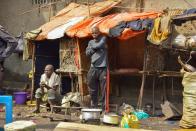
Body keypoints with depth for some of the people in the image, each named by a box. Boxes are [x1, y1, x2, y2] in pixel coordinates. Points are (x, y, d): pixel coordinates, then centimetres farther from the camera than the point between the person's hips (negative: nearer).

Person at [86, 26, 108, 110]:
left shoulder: (103, 38, 7)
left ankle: (104, 107, -1)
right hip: (93, 68, 4)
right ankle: (93, 107, 18)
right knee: (92, 90, 8)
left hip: (102, 68, -4)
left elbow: (99, 45, -13)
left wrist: (93, 47, 5)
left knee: (104, 89, -6)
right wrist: (96, 48, -6)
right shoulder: (91, 42, 17)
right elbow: (87, 53, 4)